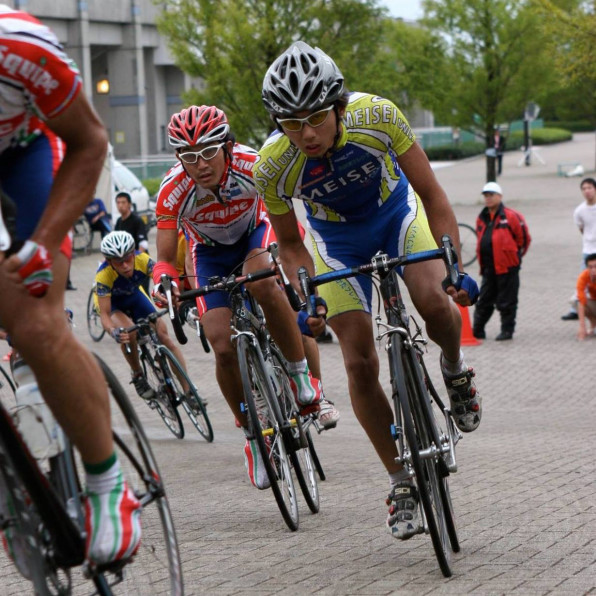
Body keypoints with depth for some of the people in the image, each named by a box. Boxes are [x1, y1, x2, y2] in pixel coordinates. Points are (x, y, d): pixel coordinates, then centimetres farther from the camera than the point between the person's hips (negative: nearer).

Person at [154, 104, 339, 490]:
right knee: (224, 348, -13)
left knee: (265, 285, -37)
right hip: (210, 252, 1)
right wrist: (165, 287, -46)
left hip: (253, 233, -1)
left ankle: (303, 378, -19)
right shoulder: (174, 191, -31)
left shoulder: (252, 166, -34)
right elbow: (165, 260, -24)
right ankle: (253, 435, 9)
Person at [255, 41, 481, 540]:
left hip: (397, 212, -1)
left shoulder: (377, 116, -34)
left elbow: (431, 194, -24)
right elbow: (290, 244, -12)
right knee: (360, 364, -7)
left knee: (433, 302, -29)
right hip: (337, 239, 1)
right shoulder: (273, 166, -30)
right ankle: (401, 484, 7)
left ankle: (455, 370, 5)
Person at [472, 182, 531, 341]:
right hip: (488, 267, 7)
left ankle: (507, 330, 8)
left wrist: (516, 255, 5)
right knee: (483, 301, 11)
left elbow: (524, 238, -3)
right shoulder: (482, 218, 12)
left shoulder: (511, 216, -8)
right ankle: (477, 330, 16)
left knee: (507, 302, 0)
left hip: (507, 267, -7)